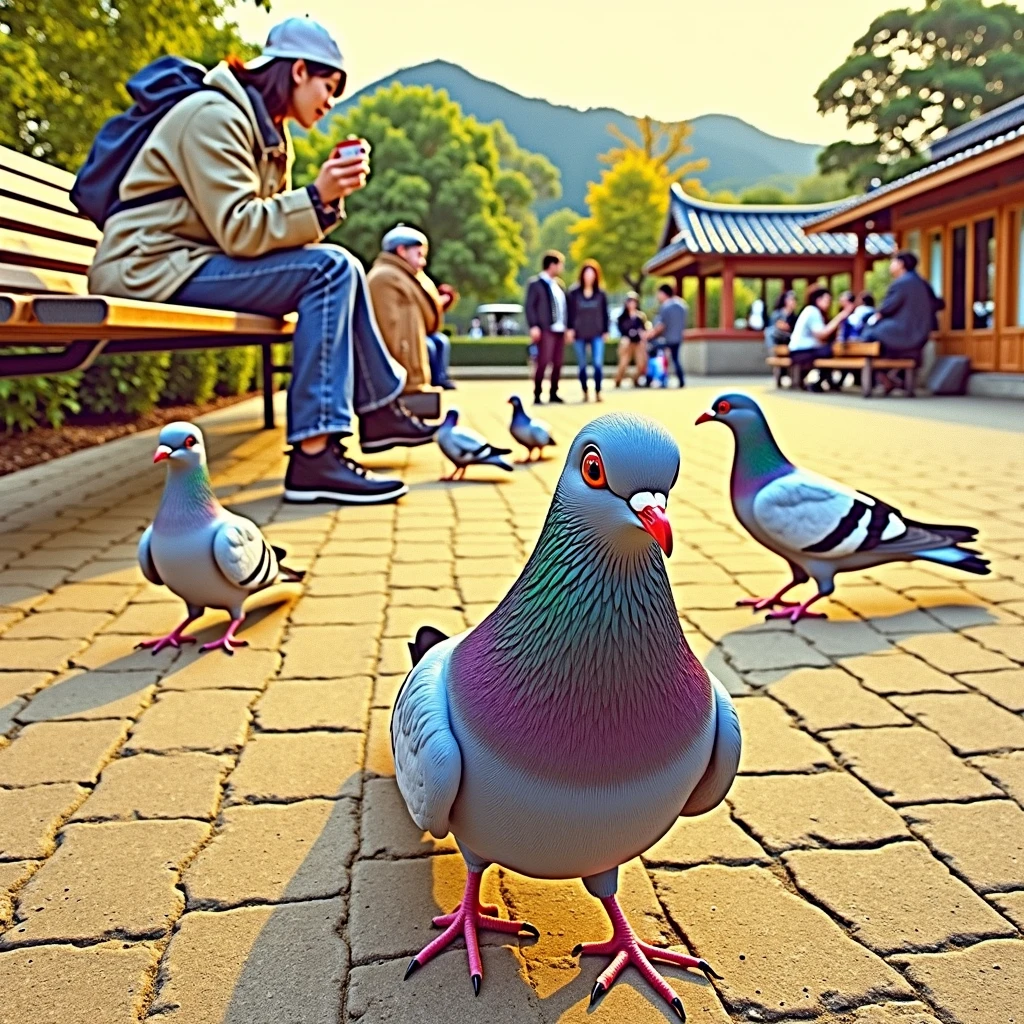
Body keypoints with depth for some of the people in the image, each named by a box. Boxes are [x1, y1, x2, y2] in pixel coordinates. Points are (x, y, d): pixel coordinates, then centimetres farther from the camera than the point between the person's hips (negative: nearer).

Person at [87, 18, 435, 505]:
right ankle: (313, 456, -28)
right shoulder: (214, 115, -13)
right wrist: (317, 196, -26)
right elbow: (239, 231, -22)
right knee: (329, 270, -22)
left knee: (340, 267, 7)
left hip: (190, 263, 10)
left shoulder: (268, 131, 16)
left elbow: (276, 223, 8)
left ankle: (380, 410, 12)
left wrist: (331, 194, -6)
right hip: (149, 267, -10)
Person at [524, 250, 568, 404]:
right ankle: (537, 395, -5)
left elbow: (564, 306, 19)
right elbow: (530, 306, -9)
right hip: (545, 329, -7)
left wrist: (568, 327, 12)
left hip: (559, 329, 7)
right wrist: (534, 326, -18)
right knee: (543, 362, -11)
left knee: (558, 363, 6)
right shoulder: (535, 283, -2)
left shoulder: (558, 284, 18)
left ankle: (553, 393, 16)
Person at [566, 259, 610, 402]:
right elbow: (570, 312, 2)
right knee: (582, 365, 7)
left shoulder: (601, 294, 5)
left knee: (598, 363, -11)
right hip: (579, 334, 0)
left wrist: (606, 331, 4)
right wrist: (569, 328, -5)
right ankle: (585, 392, 17)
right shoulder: (574, 293, 2)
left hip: (597, 334, 0)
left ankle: (598, 392, -3)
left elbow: (605, 313, 7)